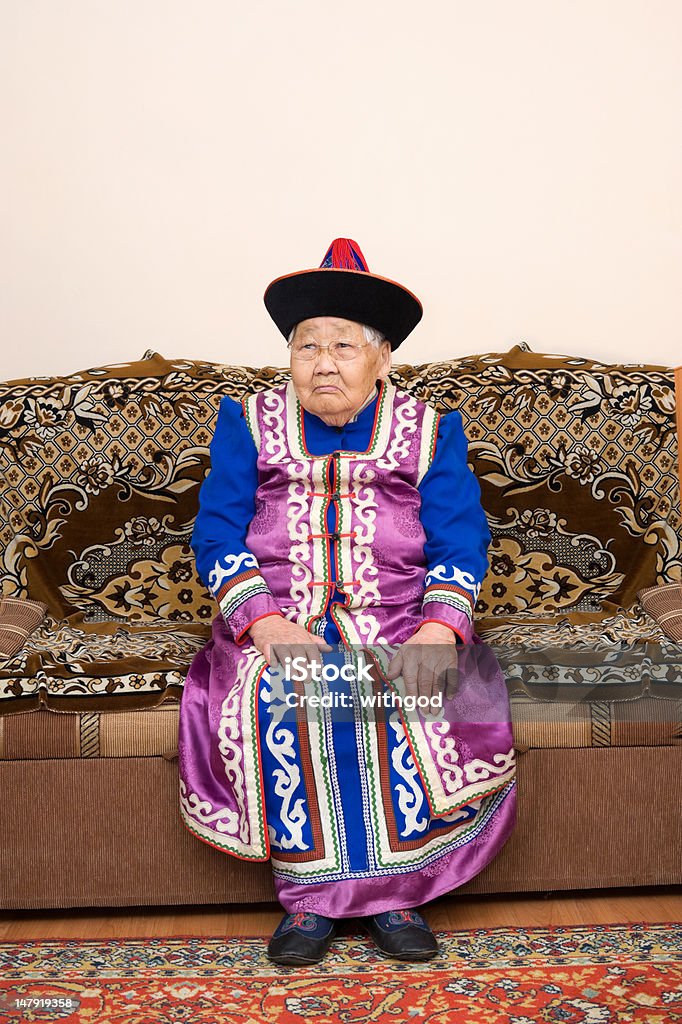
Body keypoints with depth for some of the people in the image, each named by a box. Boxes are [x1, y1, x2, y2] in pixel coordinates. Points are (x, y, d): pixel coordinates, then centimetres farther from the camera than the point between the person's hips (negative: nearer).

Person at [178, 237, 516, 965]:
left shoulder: (428, 432, 8)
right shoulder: (248, 426, 8)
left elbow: (461, 544, 0)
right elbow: (217, 537, -1)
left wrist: (436, 633, -19)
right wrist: (268, 625, -18)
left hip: (398, 626, 0)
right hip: (278, 624, 0)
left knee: (425, 708, -28)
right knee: (275, 706, -29)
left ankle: (396, 891, -9)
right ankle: (310, 896, -13)